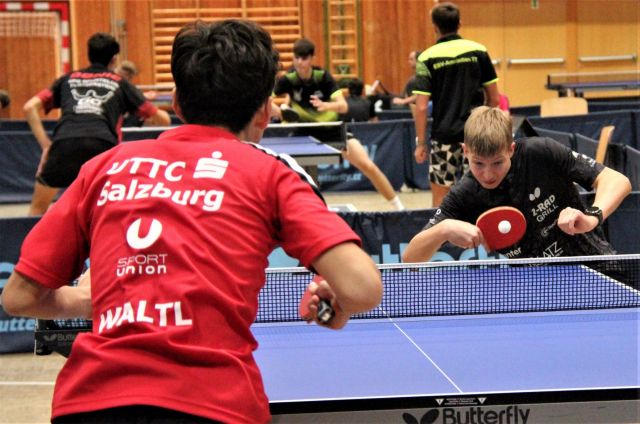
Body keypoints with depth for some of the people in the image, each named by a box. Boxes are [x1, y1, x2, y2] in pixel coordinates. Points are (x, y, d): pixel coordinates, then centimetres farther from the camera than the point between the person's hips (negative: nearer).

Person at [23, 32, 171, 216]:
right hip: (102, 144, -1)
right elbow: (163, 119, 25)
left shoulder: (69, 79, 28)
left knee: (38, 207, 19)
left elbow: (30, 107, 16)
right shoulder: (119, 83, 24)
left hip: (64, 143, 1)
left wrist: (46, 145, 15)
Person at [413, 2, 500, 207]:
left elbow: (421, 107, -8)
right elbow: (494, 98, 5)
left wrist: (420, 142, -1)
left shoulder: (427, 58, -5)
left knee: (440, 196, 7)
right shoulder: (478, 51, 1)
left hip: (444, 136, -2)